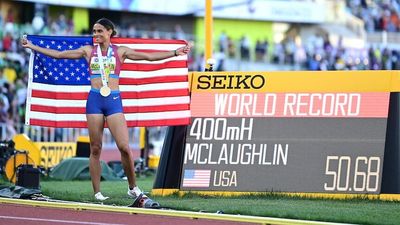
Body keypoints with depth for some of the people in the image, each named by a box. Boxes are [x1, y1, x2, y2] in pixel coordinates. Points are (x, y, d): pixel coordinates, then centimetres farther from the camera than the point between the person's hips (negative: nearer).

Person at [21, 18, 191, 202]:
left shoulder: (120, 51, 7)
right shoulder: (88, 51, 9)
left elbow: (149, 56, 4)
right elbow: (58, 54, 9)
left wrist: (175, 53, -3)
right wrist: (32, 47, 6)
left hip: (114, 100, -1)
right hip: (95, 100, 1)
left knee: (124, 147, -10)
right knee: (95, 149, 1)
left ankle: (133, 187, 5)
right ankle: (97, 192, 5)